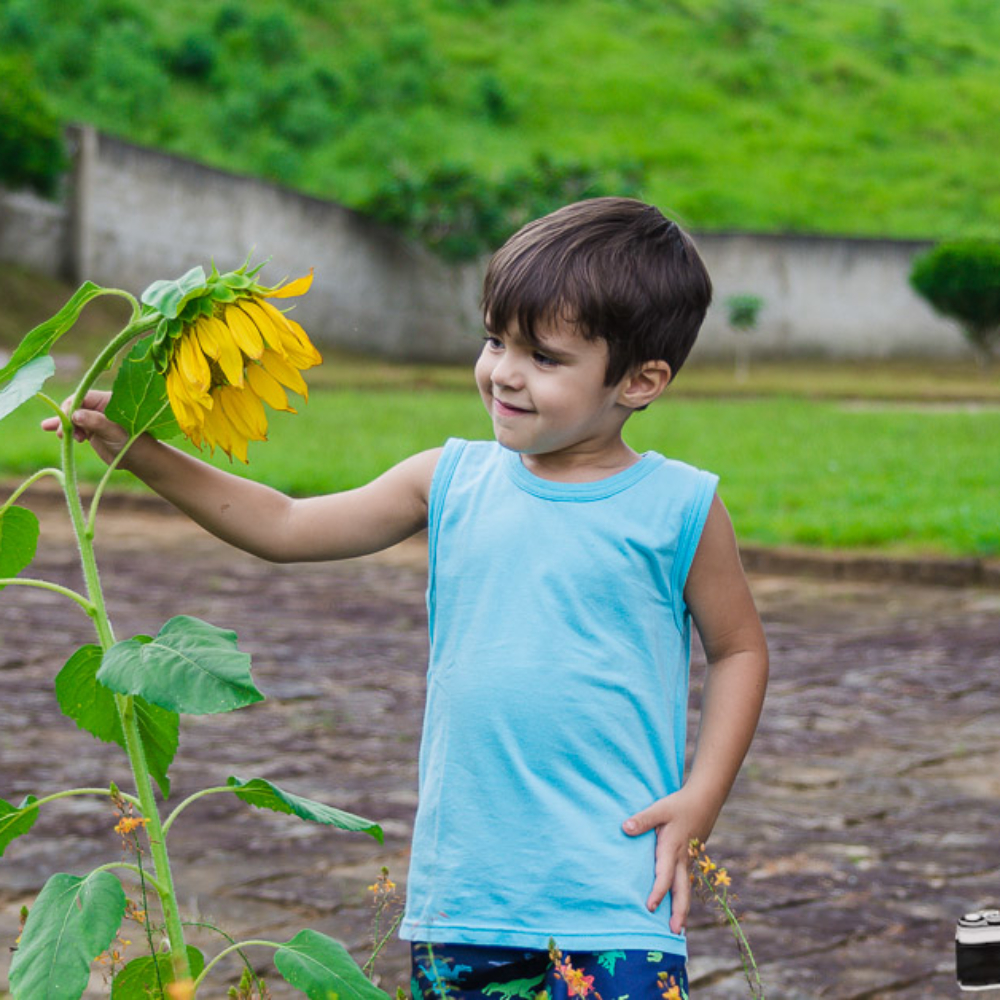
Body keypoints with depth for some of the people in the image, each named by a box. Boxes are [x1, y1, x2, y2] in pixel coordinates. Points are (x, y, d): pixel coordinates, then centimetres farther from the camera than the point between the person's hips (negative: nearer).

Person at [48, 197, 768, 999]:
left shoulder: (676, 508, -3)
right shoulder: (452, 482, 5)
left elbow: (739, 648, 7)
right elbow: (287, 528, 10)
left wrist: (700, 799, -3)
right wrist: (144, 455, 3)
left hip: (613, 884, -4)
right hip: (463, 877, 4)